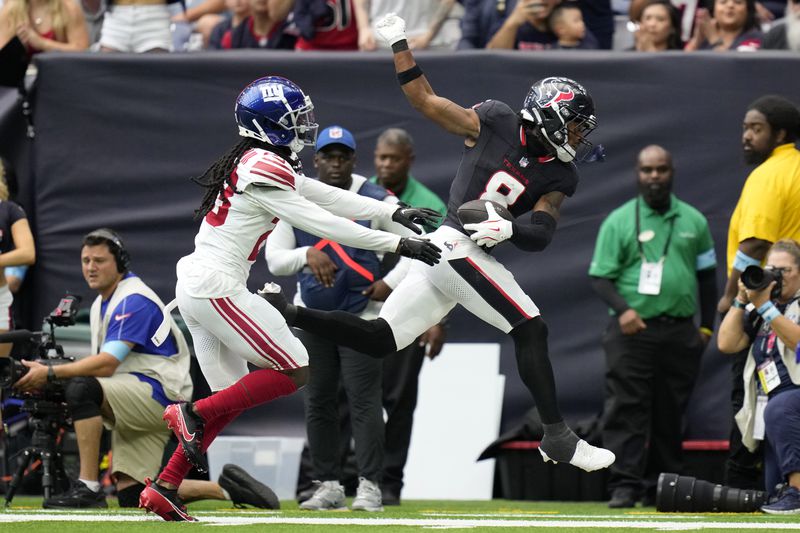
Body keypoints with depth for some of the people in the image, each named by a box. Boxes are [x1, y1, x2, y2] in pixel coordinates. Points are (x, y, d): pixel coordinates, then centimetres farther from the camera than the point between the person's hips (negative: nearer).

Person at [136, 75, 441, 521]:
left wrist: (394, 213, 17)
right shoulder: (265, 167, -15)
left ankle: (164, 489, 10)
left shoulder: (259, 163, 15)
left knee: (233, 397, 13)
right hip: (219, 287, -10)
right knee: (295, 373, -5)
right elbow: (323, 224, -15)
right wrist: (397, 244, -12)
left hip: (195, 287, 10)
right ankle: (193, 414, -6)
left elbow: (328, 198, 18)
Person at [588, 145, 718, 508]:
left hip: (681, 334, 3)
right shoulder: (618, 222, 3)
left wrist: (706, 326, 11)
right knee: (627, 409, -11)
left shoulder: (693, 221, 12)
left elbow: (707, 275, 18)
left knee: (670, 412, 5)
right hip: (632, 329, -3)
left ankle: (662, 486, 11)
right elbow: (600, 276, 0)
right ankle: (624, 485, -14)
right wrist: (622, 310, -17)